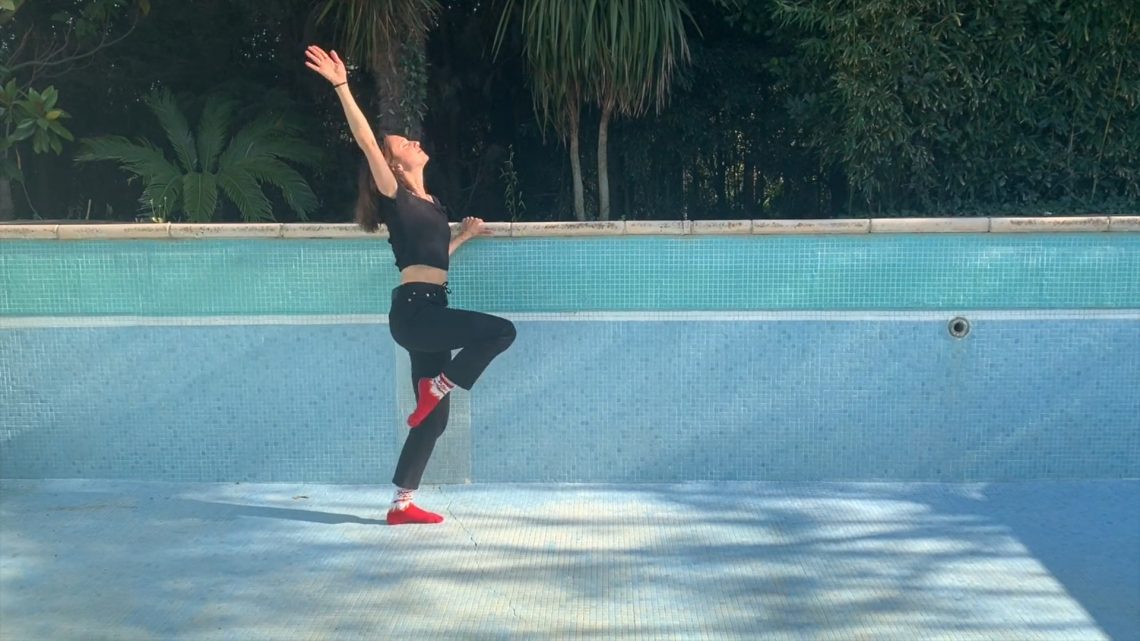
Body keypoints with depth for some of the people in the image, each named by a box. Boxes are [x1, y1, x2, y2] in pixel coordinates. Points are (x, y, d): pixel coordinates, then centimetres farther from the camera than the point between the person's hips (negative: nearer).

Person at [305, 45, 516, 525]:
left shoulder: (427, 202, 19)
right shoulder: (395, 197, -4)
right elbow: (366, 142, -16)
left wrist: (464, 235, 36)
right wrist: (341, 86, -22)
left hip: (428, 312, 8)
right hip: (413, 311, -8)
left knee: (433, 419, 9)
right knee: (500, 331, -19)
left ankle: (402, 505, 16)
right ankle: (435, 388, -4)